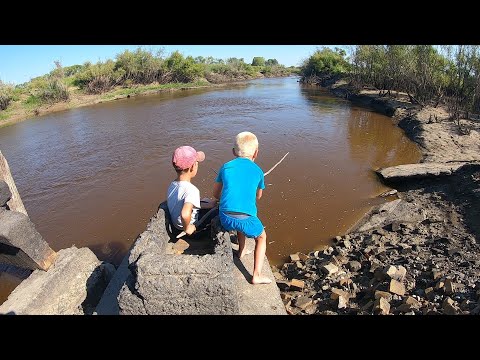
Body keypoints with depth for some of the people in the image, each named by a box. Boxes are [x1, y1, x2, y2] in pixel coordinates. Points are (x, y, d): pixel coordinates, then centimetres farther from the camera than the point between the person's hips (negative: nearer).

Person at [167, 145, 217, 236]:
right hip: (192, 225, -8)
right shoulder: (192, 190, -34)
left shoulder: (172, 185, -7)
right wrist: (187, 228, -28)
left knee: (207, 201, 24)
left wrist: (207, 205, 4)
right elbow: (185, 214, -49)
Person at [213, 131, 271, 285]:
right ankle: (257, 275, 20)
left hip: (226, 219, 3)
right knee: (261, 238, 27)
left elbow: (216, 194, 18)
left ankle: (241, 251, 53)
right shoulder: (258, 171, 9)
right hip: (247, 219, -2)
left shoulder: (226, 167, 10)